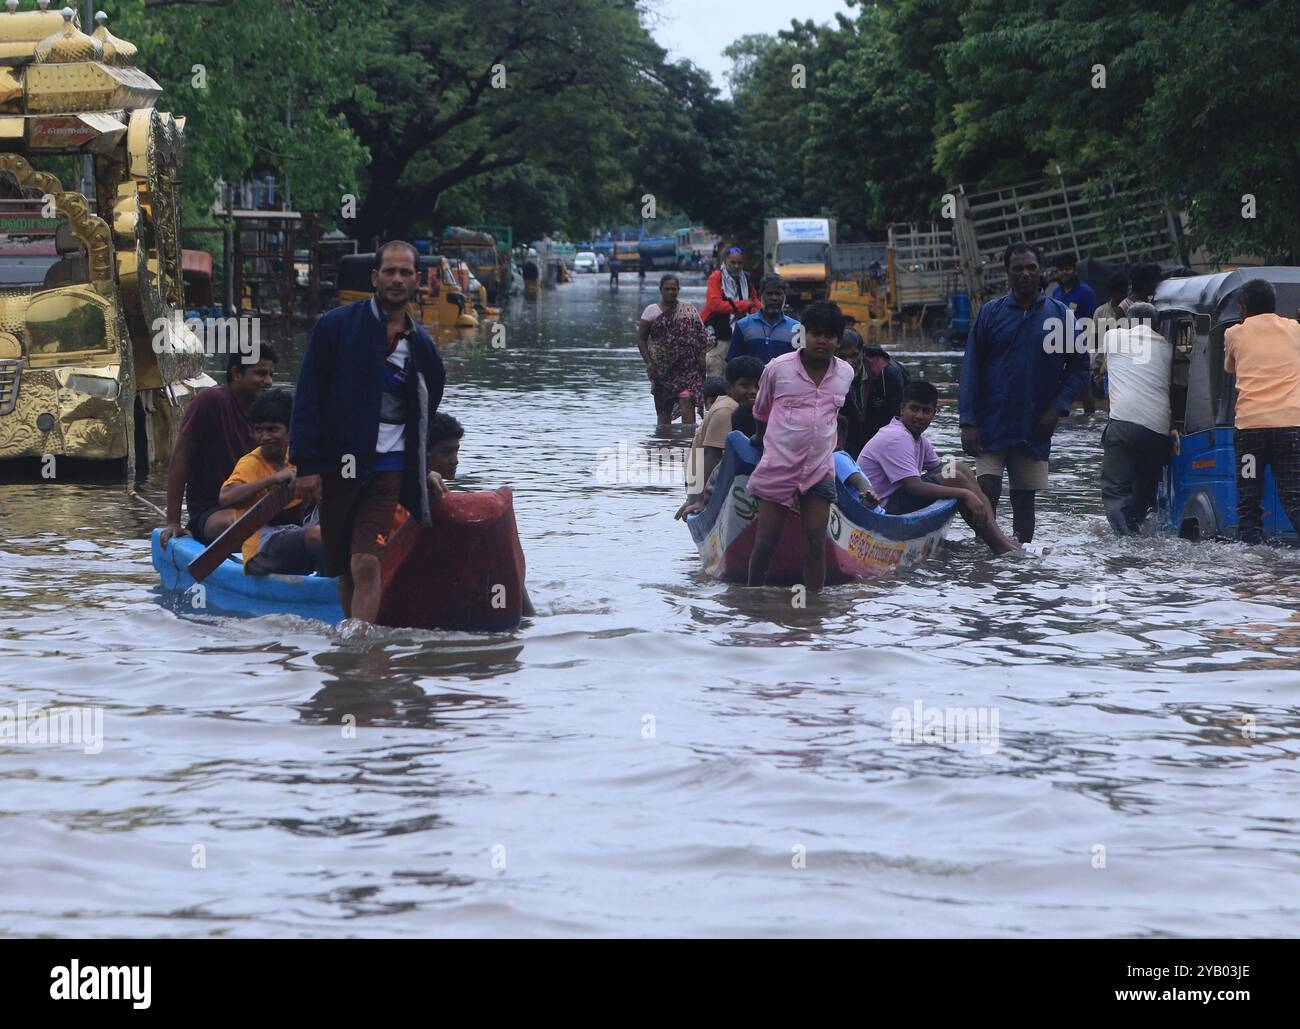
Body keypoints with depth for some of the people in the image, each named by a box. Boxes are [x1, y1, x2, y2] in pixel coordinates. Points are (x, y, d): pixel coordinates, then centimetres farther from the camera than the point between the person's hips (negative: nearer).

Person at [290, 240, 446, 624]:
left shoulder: (421, 345, 10)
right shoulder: (337, 326, -1)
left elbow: (426, 407, 22)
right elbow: (308, 398, -3)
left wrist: (418, 470, 15)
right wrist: (306, 464, -9)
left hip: (388, 467, 1)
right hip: (337, 463, -1)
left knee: (366, 564, -13)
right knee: (344, 569, 7)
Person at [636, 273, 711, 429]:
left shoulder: (688, 310, 6)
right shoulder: (651, 311, 6)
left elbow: (701, 335, 5)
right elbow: (641, 339, 5)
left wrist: (702, 356, -8)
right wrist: (648, 362, -5)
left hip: (686, 365, -2)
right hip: (662, 367, 2)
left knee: (686, 399, -18)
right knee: (663, 408, 5)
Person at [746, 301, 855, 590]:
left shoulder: (845, 374, 2)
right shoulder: (778, 368, -8)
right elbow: (761, 414, 10)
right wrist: (763, 445, 20)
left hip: (819, 470, 2)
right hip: (778, 467, -2)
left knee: (816, 542, -2)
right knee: (765, 542, 0)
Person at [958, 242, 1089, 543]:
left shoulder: (1060, 315, 3)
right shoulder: (991, 313, 1)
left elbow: (1079, 365, 7)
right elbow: (971, 369, 0)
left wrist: (1058, 407, -6)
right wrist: (968, 422, -8)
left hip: (1035, 427, 1)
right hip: (992, 424, -1)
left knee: (1025, 497, 8)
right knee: (987, 491, -10)